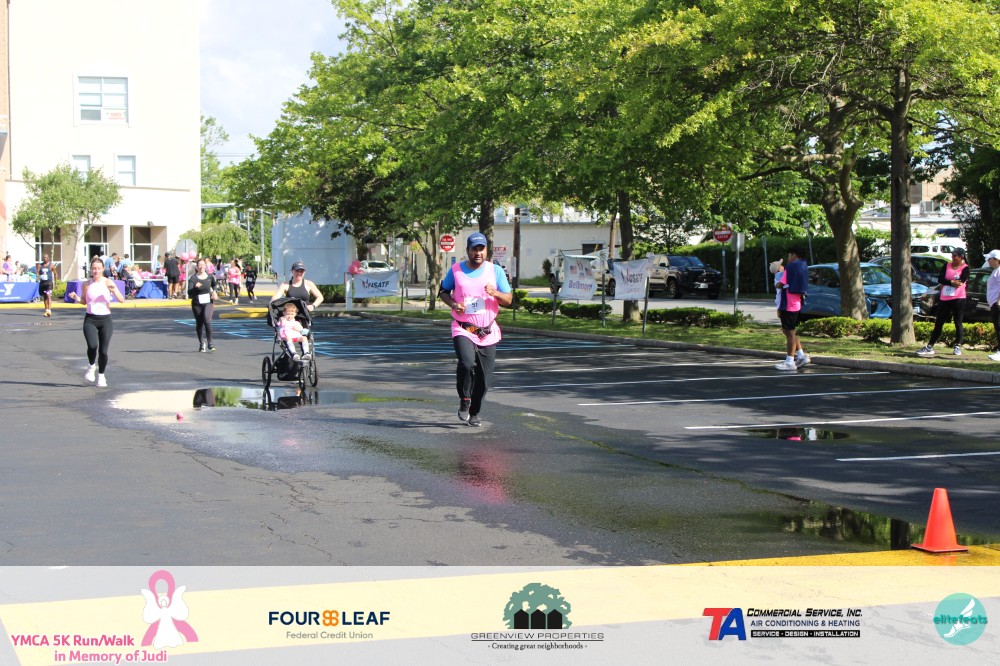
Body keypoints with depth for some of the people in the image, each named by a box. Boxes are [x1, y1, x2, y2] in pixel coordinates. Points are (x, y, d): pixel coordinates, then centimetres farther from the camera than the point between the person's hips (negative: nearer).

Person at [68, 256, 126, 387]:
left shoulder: (108, 282, -4)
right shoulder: (86, 284, 3)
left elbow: (122, 300, -8)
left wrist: (114, 291, -25)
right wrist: (76, 298, -3)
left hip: (105, 319, 0)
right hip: (90, 319, 1)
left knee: (103, 350, -2)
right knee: (92, 346, -22)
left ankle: (101, 375, 22)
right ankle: (91, 366, 9)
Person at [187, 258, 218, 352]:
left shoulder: (210, 276, 1)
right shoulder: (193, 278, -8)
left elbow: (215, 285, 23)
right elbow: (189, 292, -16)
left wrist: (214, 291, 4)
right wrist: (195, 287, -34)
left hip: (208, 302, 0)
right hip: (197, 304, 0)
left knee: (207, 321, -20)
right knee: (199, 324, 10)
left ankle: (210, 343, -10)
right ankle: (201, 344, 28)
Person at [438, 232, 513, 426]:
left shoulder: (495, 270, 3)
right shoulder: (456, 270, 2)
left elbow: (509, 300, 3)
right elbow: (443, 291, 15)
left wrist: (496, 293, -18)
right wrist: (453, 304, -5)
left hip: (488, 332, 2)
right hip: (463, 329, -2)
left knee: (484, 377, 3)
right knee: (467, 363, -26)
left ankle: (475, 413, 24)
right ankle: (464, 400, -1)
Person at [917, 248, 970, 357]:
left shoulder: (965, 268, -2)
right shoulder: (947, 265, 10)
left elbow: (961, 282, -17)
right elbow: (940, 279, -3)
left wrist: (947, 282, -9)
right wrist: (952, 282, -15)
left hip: (958, 299, -4)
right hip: (944, 299, 4)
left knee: (958, 323, 2)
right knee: (938, 323, 4)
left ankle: (958, 346, 10)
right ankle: (930, 347, 5)